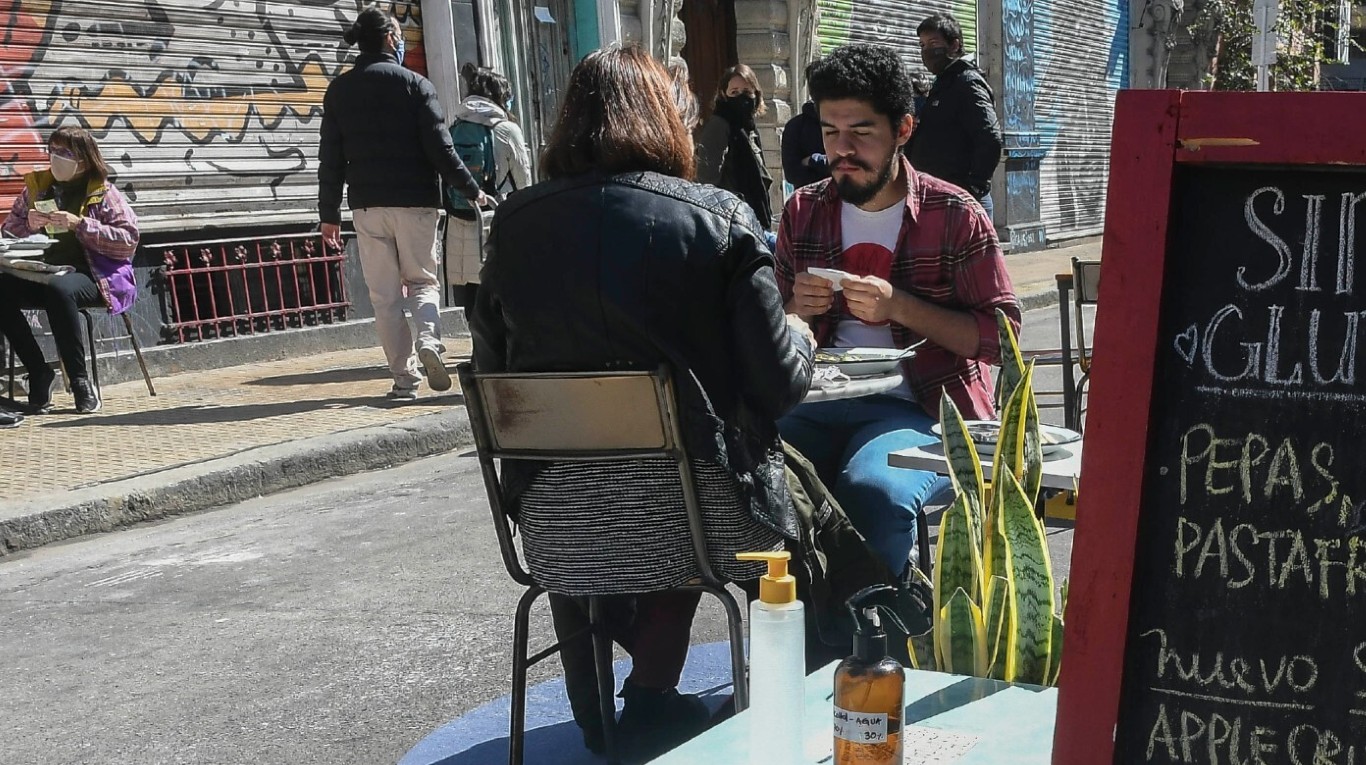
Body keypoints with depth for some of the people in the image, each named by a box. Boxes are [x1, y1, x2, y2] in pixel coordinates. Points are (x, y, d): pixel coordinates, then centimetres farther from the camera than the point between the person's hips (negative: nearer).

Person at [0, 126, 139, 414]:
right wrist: (29, 225, -4)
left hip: (92, 277, -4)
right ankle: (39, 373, -11)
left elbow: (128, 241, -8)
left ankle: (81, 380, -23)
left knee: (58, 288, -38)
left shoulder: (103, 193, 2)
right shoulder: (36, 185, 15)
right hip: (43, 274, 5)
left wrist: (80, 224, -16)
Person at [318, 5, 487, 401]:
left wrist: (329, 214, 11)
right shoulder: (415, 84, -4)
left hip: (366, 205, 2)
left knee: (384, 294, 6)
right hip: (415, 201, -2)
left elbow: (330, 158, 6)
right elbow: (440, 149, -8)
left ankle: (404, 376, 4)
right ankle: (429, 339, -15)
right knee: (423, 280, 12)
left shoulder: (338, 91, 7)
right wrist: (472, 190, 1)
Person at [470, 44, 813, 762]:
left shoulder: (513, 223, 1)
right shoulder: (719, 218, -6)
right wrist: (801, 338, 16)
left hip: (557, 534, 3)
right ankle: (651, 700, 30)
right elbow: (777, 383, -7)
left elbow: (492, 373, 8)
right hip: (690, 513, -2)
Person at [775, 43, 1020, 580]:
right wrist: (797, 309, -3)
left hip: (922, 407, -3)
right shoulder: (803, 211, 14)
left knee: (873, 489, -35)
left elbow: (999, 335, -2)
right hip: (819, 400, 4)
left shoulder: (953, 214, 1)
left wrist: (899, 307, -13)